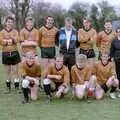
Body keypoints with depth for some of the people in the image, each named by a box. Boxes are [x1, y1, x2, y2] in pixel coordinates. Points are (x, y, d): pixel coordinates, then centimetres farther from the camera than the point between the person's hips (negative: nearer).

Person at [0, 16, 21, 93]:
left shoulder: (15, 31, 3)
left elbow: (17, 40, -13)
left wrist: (7, 40, -20)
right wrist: (11, 40, -17)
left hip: (14, 53, 0)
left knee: (15, 71, 3)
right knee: (8, 72, 9)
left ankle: (17, 87, 10)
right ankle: (8, 88, 19)